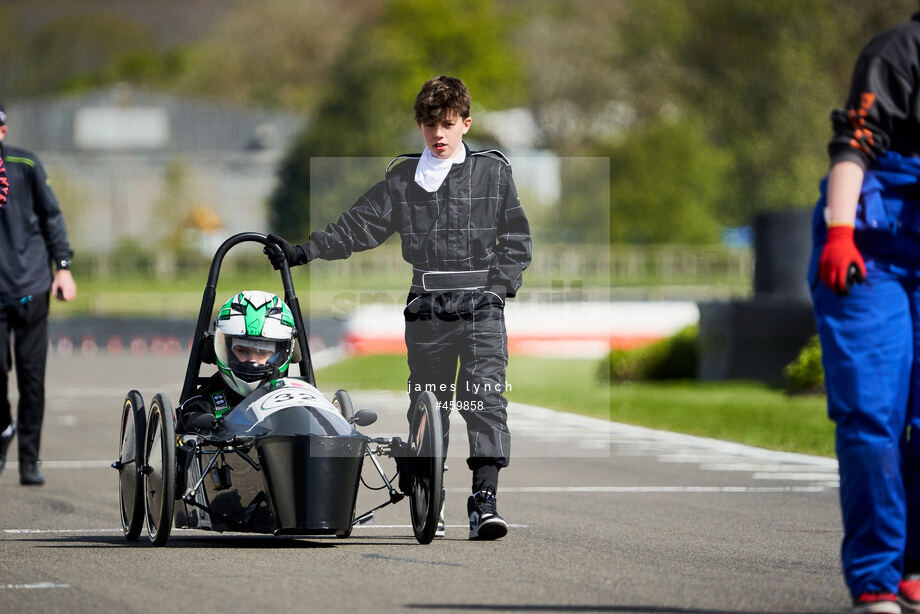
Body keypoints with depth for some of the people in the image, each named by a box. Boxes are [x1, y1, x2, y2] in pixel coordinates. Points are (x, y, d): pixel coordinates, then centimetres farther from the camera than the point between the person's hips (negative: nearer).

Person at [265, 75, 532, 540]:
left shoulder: (493, 173, 7)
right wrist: (302, 252, 1)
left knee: (484, 399, -15)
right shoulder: (402, 179, 10)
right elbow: (358, 226, 10)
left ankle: (484, 502, -19)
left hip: (481, 309, -2)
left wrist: (496, 288, -3)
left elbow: (516, 241, 9)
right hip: (426, 309, 2)